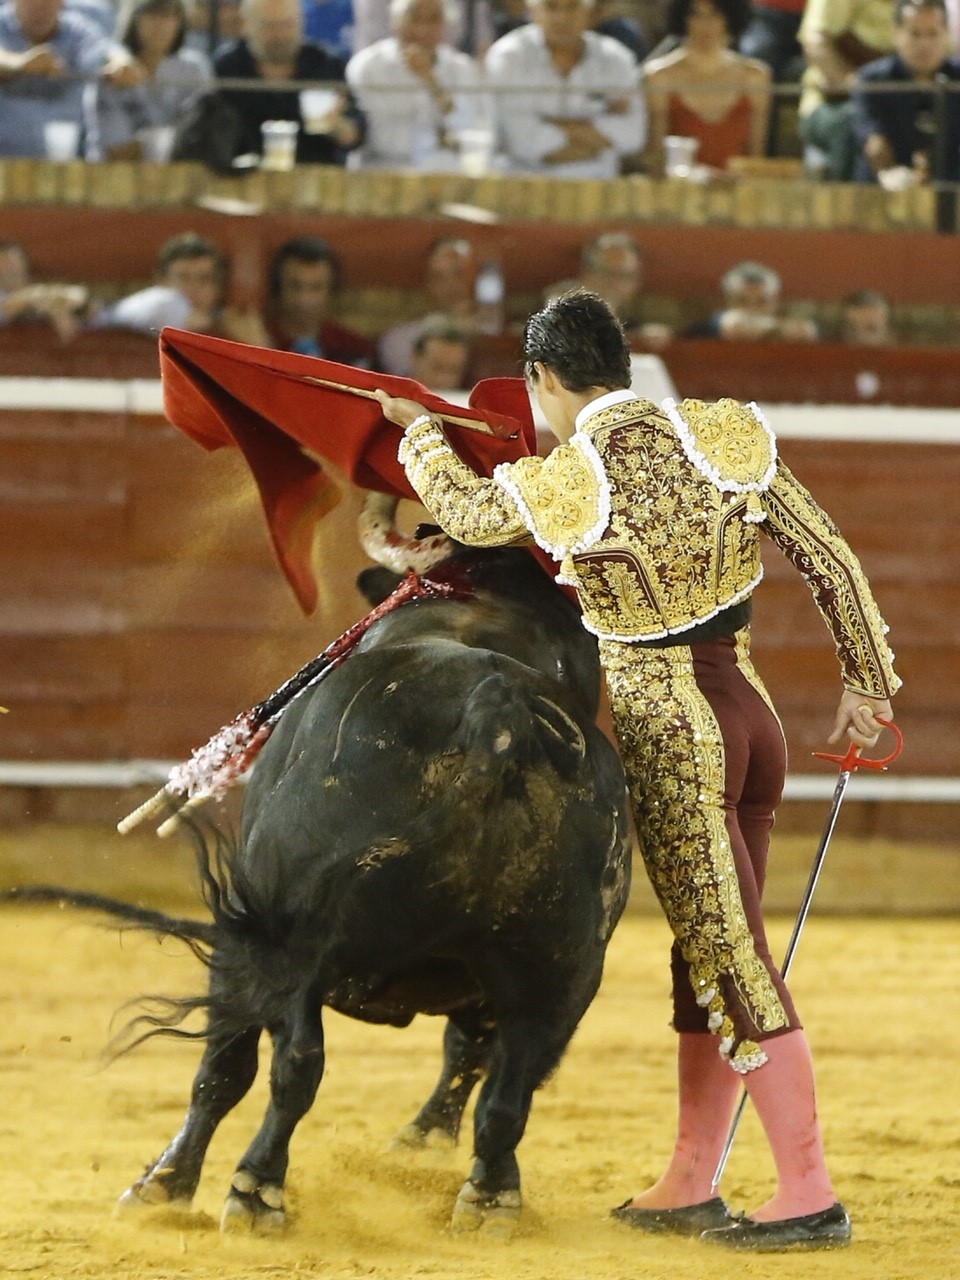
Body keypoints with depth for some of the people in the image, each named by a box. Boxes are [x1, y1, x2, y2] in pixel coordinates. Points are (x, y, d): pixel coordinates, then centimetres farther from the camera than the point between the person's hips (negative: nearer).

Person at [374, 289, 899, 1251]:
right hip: (751, 713, 6)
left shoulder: (561, 488, -12)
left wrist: (419, 434, 29)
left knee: (733, 964, -5)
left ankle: (809, 1196, -6)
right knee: (708, 955, 14)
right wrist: (863, 684, 11)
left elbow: (461, 510, 9)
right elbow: (830, 561, 0)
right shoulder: (724, 439, -1)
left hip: (667, 732, -6)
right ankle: (689, 1188, 21)